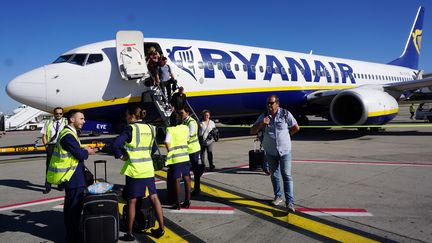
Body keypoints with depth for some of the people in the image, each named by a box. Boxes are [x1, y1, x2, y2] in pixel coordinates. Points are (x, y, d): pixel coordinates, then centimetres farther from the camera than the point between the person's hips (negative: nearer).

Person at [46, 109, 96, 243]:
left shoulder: (68, 133, 12)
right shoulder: (68, 135, -21)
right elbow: (79, 155, -21)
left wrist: (83, 149, 1)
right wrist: (87, 152, -3)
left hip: (72, 176, 11)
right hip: (74, 178, -11)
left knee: (71, 206, 20)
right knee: (74, 206, 0)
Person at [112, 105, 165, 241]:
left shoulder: (131, 128, -12)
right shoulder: (149, 128, 7)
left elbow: (116, 144, -23)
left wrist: (120, 156, -8)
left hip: (134, 170, -6)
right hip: (148, 169, 6)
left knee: (132, 201, 3)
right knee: (154, 197, 10)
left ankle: (129, 234, 14)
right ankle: (161, 229, 17)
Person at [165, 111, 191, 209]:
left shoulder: (170, 129, -11)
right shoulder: (185, 128, 3)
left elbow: (167, 142, -21)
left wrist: (169, 152, -6)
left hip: (175, 158, -4)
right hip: (185, 156, 4)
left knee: (177, 180, 3)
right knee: (186, 179, 12)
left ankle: (177, 203, 10)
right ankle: (187, 201, 19)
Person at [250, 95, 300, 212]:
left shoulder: (285, 114, -6)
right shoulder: (263, 116, 0)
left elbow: (296, 128, 5)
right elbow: (252, 131, -2)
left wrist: (285, 135, 8)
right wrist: (261, 123, -19)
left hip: (285, 151, -3)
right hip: (270, 152, 3)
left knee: (287, 176, -8)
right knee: (274, 175, 13)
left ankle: (290, 202, -8)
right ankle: (278, 196, 29)